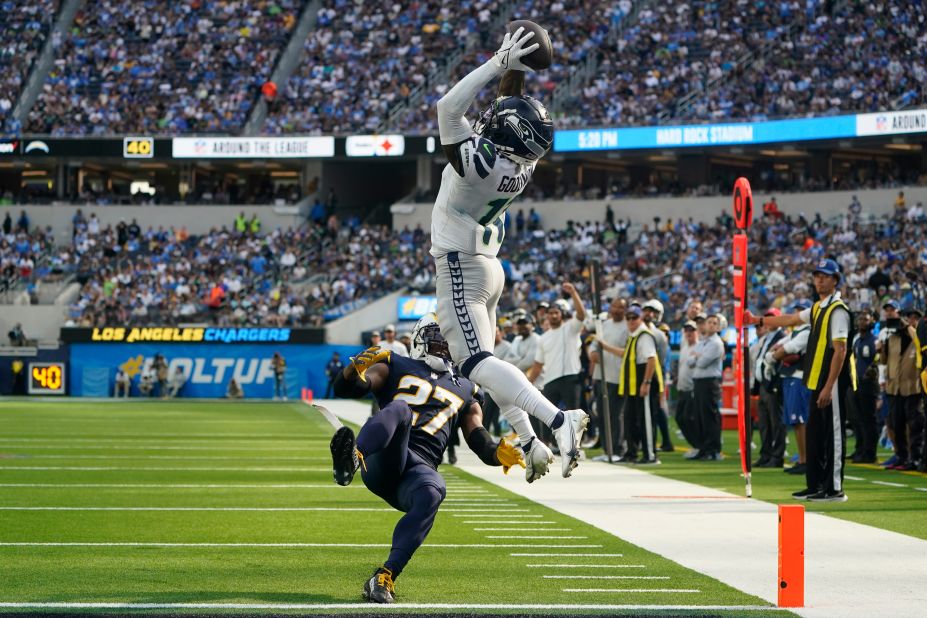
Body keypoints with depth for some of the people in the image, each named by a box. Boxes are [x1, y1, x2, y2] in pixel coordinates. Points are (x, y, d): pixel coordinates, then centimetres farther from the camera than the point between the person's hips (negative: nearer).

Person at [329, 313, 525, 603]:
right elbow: (345, 388, 8)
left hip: (419, 468, 2)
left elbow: (481, 444, 24)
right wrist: (356, 367, -16)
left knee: (432, 493, -36)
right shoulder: (397, 367, 22)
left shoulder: (465, 391, 31)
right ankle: (352, 457, -67)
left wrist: (500, 454, 0)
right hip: (382, 460, -2)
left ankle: (384, 578, -38)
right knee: (399, 409, -34)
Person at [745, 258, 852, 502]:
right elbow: (791, 319, 31)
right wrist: (758, 320, 36)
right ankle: (815, 486, 19)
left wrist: (828, 388, -22)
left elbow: (840, 351, -18)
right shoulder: (817, 308, 15)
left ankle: (835, 489, -3)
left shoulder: (837, 310, -13)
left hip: (832, 382, -9)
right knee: (814, 434, 13)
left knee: (833, 433, -6)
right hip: (816, 382, 9)